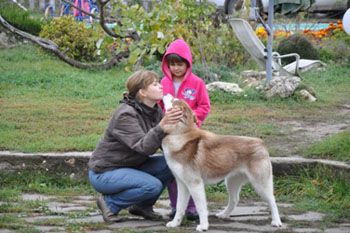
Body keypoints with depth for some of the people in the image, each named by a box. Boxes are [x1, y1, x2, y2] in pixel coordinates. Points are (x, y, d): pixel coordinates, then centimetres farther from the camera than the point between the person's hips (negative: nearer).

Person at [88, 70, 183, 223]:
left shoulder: (156, 111, -1)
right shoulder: (125, 114, -24)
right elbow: (144, 147, -34)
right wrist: (162, 125, -46)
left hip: (131, 167, 8)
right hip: (104, 172, -8)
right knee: (153, 185, -27)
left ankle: (142, 206, 5)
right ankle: (110, 203, -7)